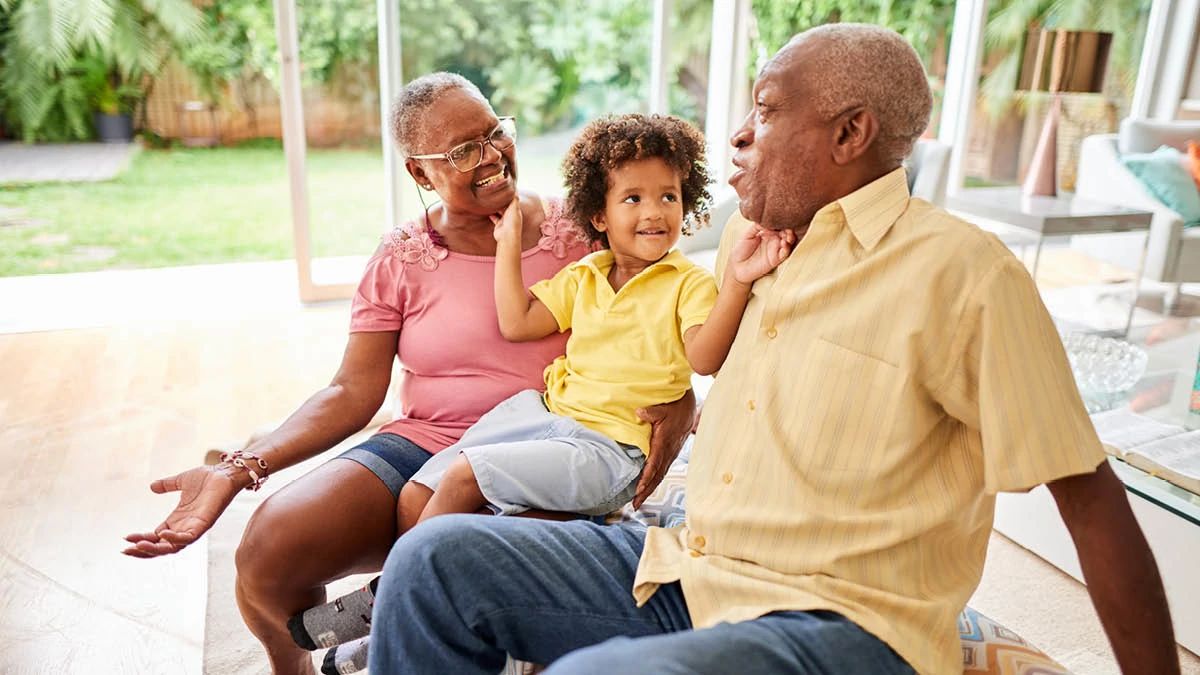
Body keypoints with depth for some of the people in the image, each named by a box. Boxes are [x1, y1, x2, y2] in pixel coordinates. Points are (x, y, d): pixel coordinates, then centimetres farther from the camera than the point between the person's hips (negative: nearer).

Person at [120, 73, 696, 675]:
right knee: (267, 553, -18)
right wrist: (237, 470, -12)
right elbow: (352, 394, 1)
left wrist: (678, 402, -17)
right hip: (424, 443, 2)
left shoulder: (575, 229, 3)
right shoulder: (402, 260, 5)